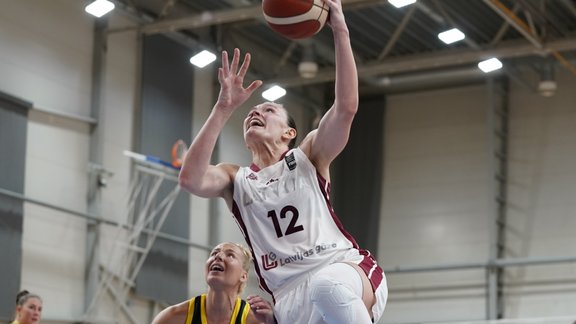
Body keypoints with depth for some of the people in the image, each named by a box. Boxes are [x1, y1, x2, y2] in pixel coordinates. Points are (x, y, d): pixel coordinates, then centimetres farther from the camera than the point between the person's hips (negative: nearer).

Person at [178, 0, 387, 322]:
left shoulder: (310, 157, 13)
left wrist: (340, 31, -8)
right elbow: (191, 179, -5)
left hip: (346, 266, -2)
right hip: (293, 295, 2)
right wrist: (224, 108, -6)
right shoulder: (236, 179, 17)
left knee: (329, 287, -39)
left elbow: (347, 107, -4)